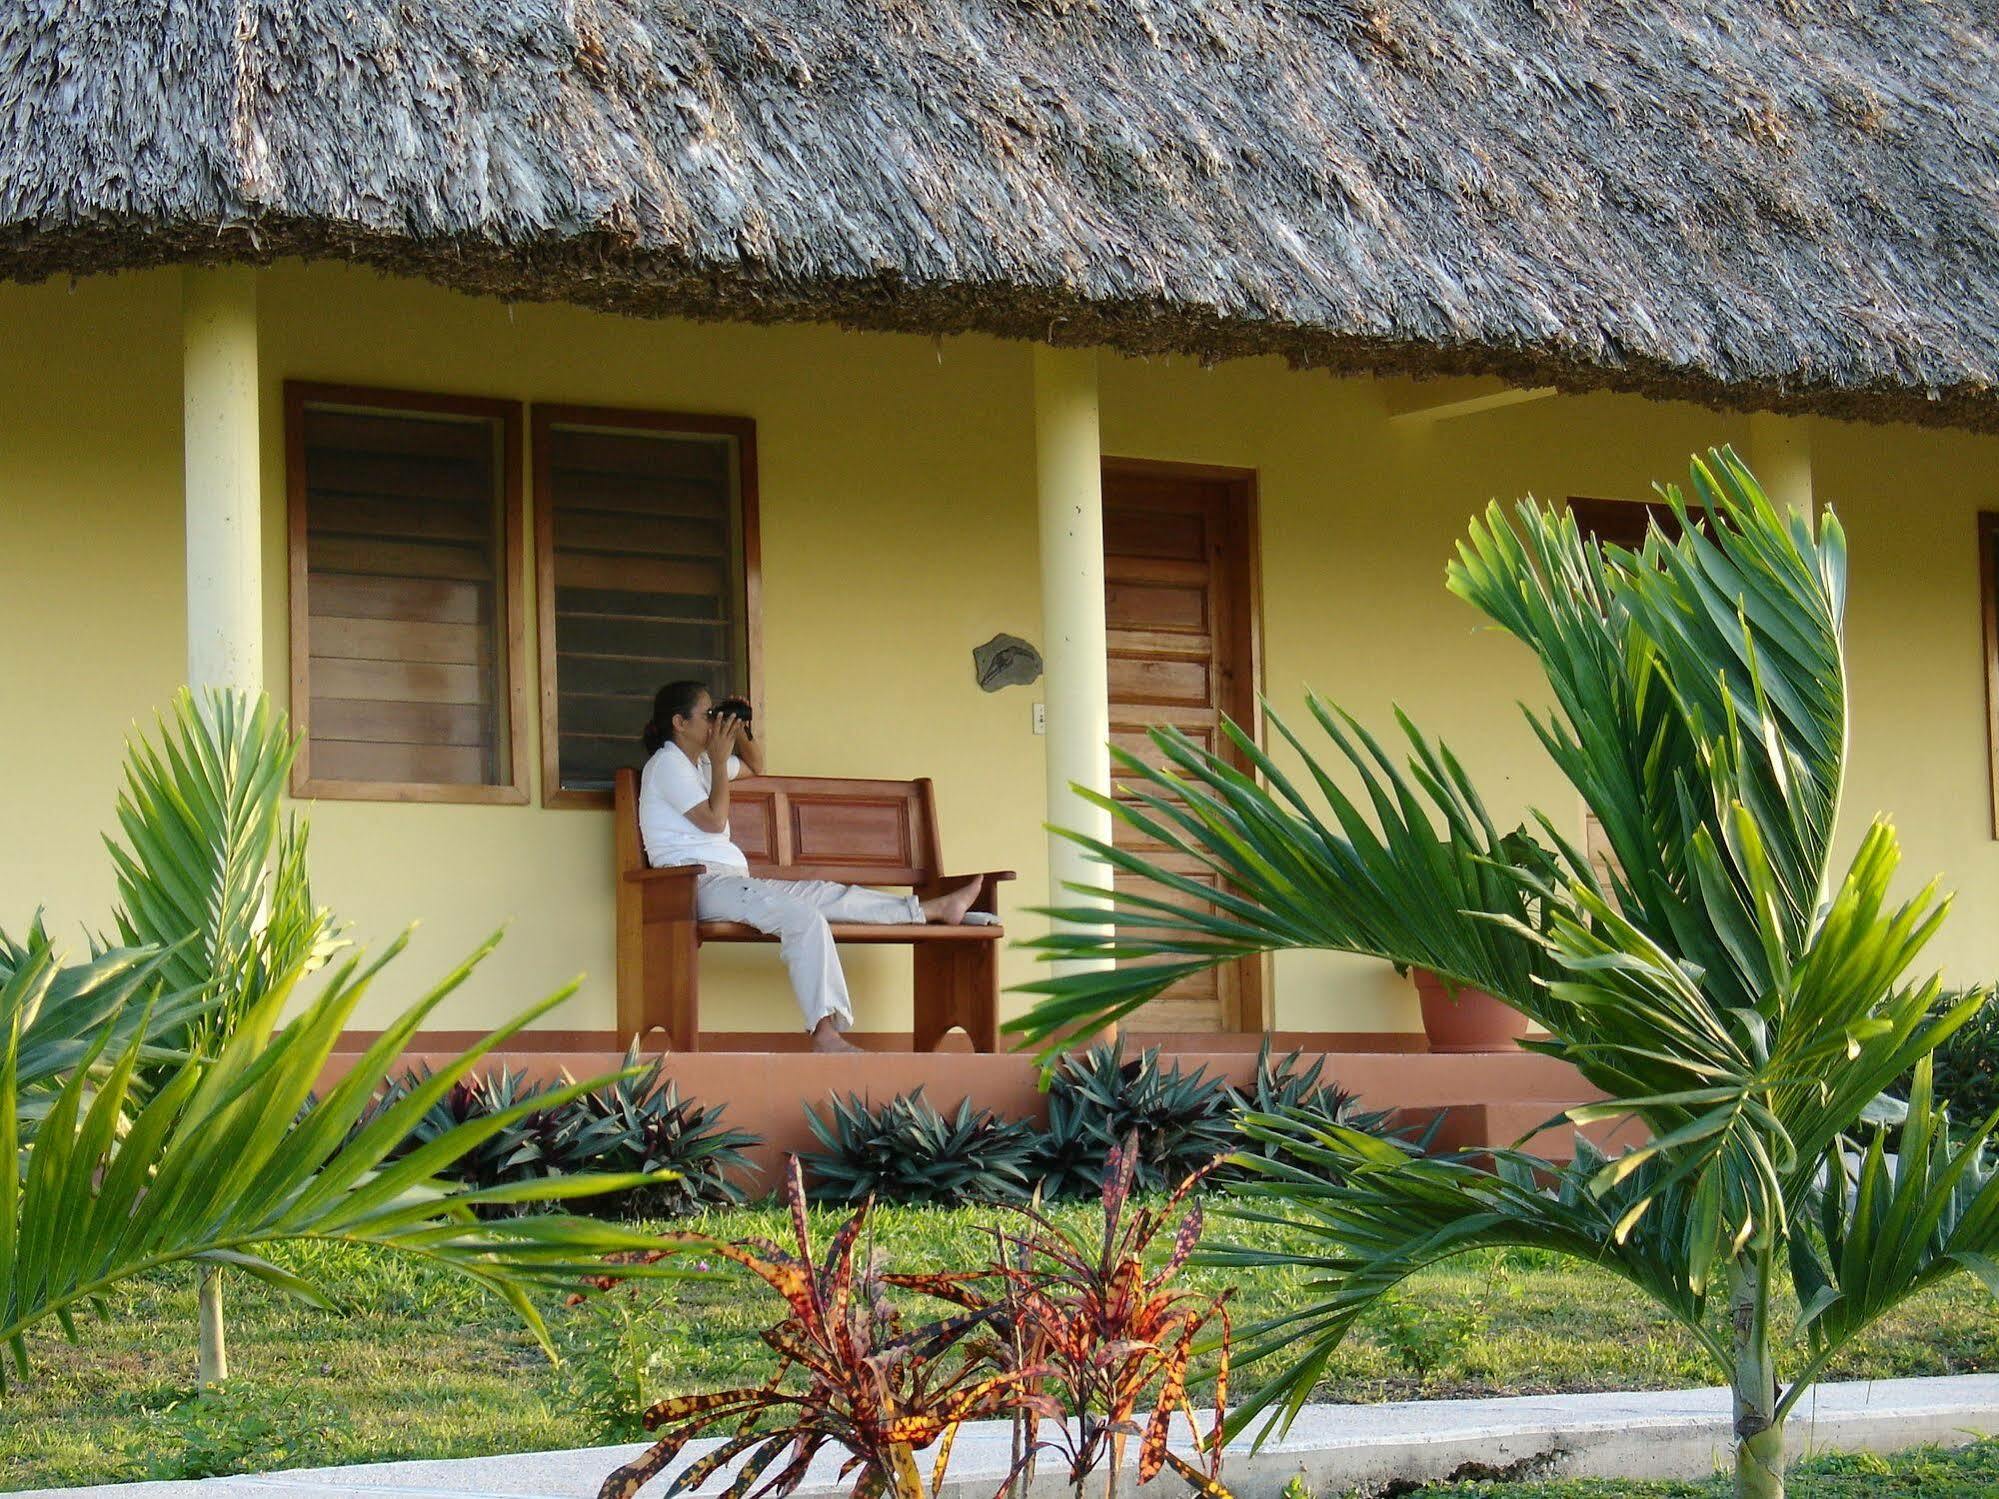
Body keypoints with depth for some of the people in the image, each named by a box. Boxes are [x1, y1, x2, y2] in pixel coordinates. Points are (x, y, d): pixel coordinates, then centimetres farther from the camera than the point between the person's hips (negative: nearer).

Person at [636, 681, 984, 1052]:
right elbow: (714, 820, -14)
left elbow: (756, 767, 39)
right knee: (805, 918, -27)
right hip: (701, 883, -10)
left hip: (731, 880, 10)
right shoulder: (666, 764, -6)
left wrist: (743, 731, 19)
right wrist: (720, 762, -9)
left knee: (827, 894, 7)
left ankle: (936, 909, 12)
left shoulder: (697, 762, 24)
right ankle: (824, 1031, -34)